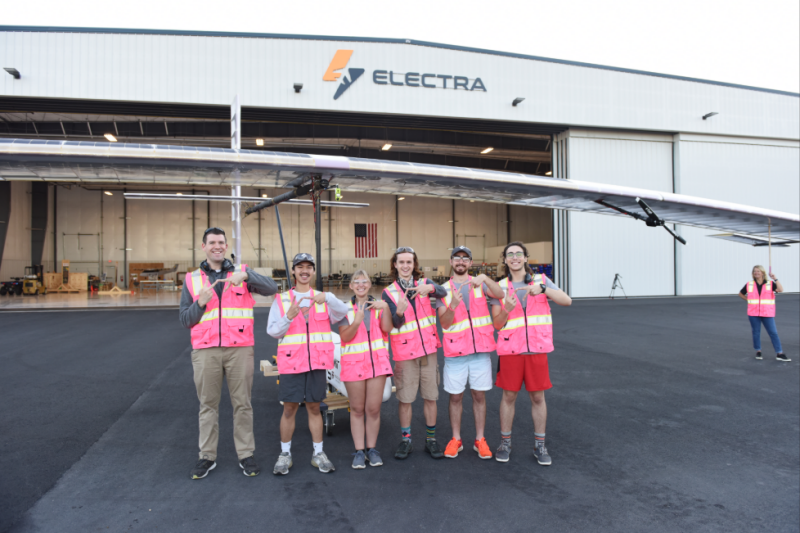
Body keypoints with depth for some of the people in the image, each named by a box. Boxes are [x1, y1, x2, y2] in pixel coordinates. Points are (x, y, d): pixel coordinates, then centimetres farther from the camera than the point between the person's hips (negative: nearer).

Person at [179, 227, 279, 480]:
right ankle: (207, 457, 19)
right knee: (208, 404, 8)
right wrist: (200, 303, -10)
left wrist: (246, 275, -23)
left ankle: (246, 454, 15)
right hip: (205, 351, 1)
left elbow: (271, 288, -8)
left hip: (239, 348, -1)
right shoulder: (192, 279, 12)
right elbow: (185, 319, 8)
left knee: (242, 404, 5)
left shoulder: (241, 272, 8)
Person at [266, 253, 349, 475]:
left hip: (317, 362, 1)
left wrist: (328, 297, -30)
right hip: (291, 362, -1)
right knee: (289, 408, 2)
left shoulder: (323, 299, 9)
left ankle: (318, 454, 19)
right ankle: (285, 454, 17)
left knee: (314, 407, 9)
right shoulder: (281, 300, 6)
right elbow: (272, 331, -2)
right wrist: (289, 317, -19)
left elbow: (342, 312, -10)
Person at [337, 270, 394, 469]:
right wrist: (357, 321, -21)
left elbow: (387, 328, -6)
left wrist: (385, 308, -17)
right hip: (354, 362, -1)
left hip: (377, 361, 1)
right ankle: (359, 451, 15)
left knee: (374, 409, 4)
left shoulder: (378, 305, 9)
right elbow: (345, 337, -6)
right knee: (357, 409, 6)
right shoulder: (345, 308, 4)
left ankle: (371, 449, 17)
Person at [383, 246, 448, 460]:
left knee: (430, 396, 8)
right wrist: (400, 311, -32)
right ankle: (406, 441, 19)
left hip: (428, 348, 2)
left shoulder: (424, 283, 4)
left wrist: (430, 288, -40)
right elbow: (396, 323, -9)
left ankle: (431, 439, 21)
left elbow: (443, 292, -17)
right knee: (405, 399, 3)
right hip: (404, 351, -1)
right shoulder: (389, 292, 0)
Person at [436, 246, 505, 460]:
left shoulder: (480, 284, 6)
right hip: (455, 351, 0)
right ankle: (456, 439, 22)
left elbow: (499, 294, -14)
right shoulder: (444, 290, 4)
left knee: (479, 395, 8)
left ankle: (480, 440, 20)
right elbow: (444, 323, -5)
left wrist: (484, 278, -30)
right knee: (455, 397, 7)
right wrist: (453, 305, -24)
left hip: (481, 349, 0)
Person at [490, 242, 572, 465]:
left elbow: (567, 300, -10)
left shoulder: (541, 280, 3)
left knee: (538, 397, 8)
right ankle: (505, 442, 22)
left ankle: (540, 445, 22)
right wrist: (507, 309, -20)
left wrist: (542, 289, -26)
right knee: (508, 396, 7)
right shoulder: (500, 287, 3)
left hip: (537, 349, 0)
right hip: (510, 350, 0)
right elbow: (497, 324, 1)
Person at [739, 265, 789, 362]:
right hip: (753, 314, 1)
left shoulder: (770, 284, 1)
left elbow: (780, 290, -18)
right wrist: (749, 301, 6)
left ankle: (780, 354, 2)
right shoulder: (749, 285, 5)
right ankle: (758, 352, 20)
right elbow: (741, 294, 19)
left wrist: (775, 278, -21)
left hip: (767, 313, -1)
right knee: (756, 332, 8)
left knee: (773, 333, -2)